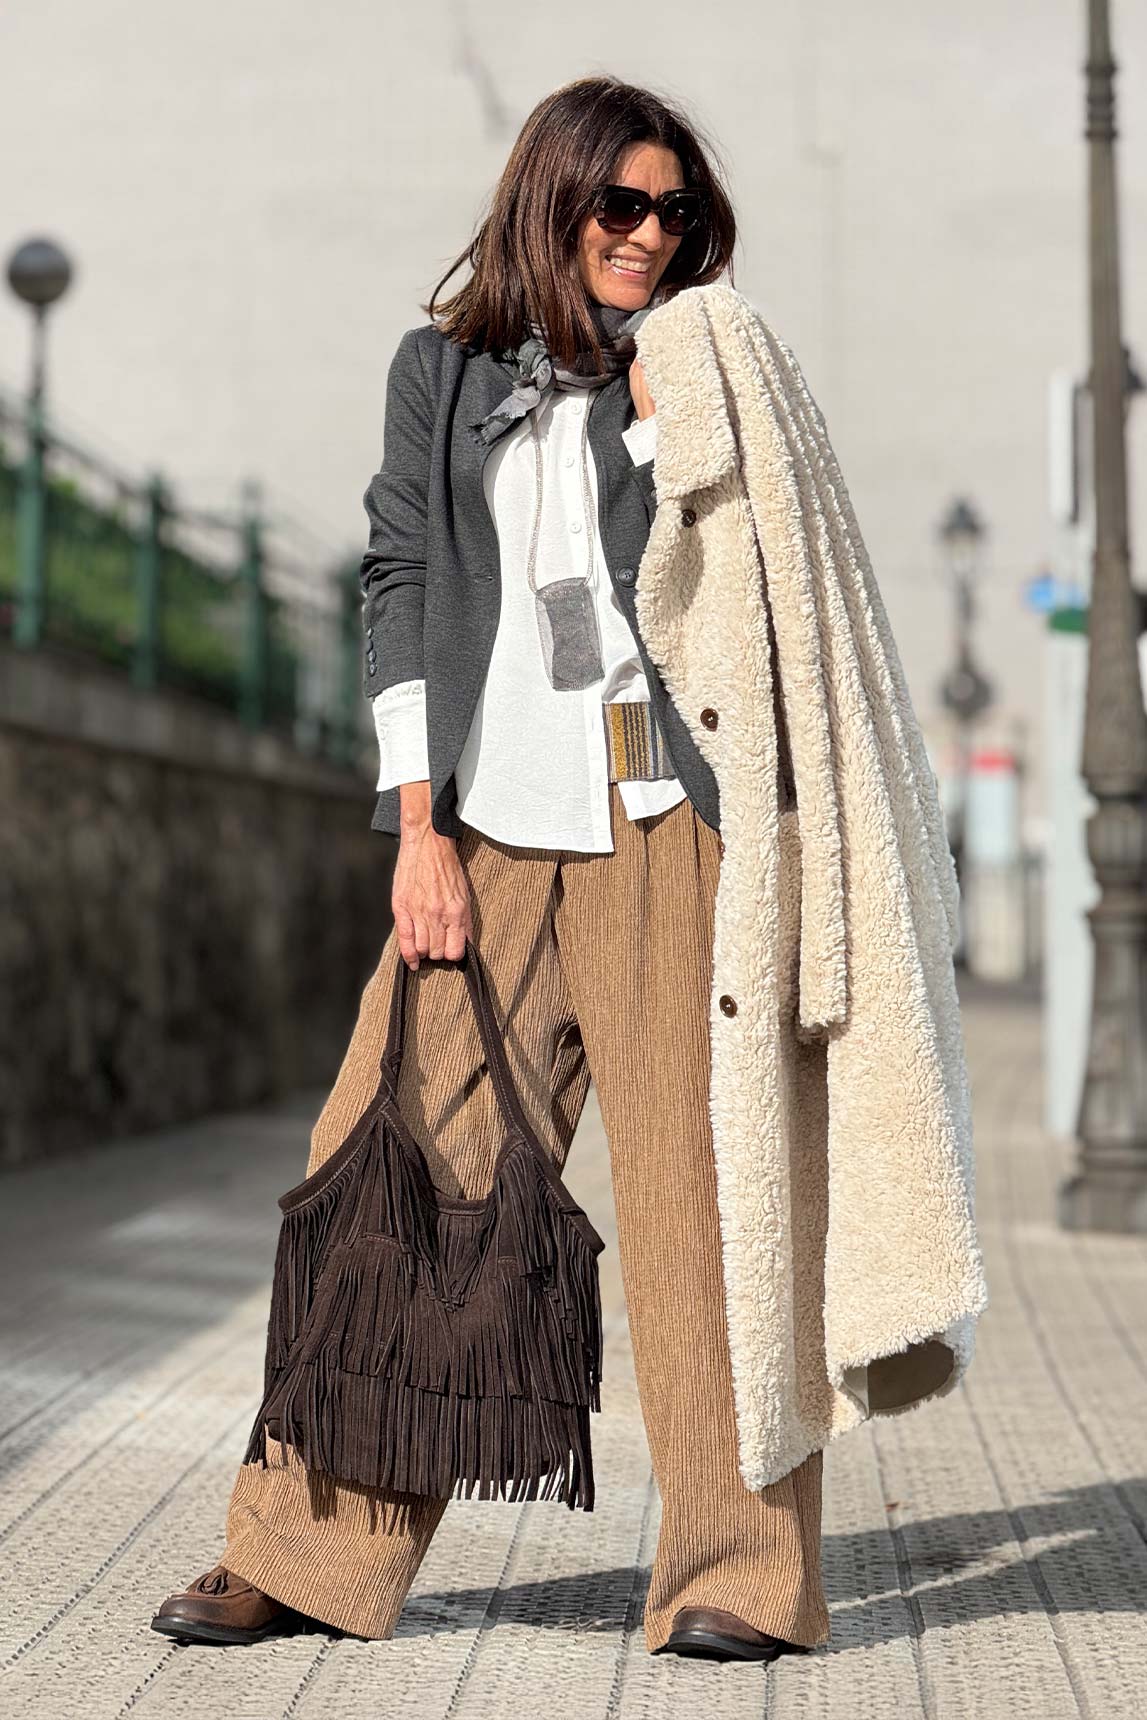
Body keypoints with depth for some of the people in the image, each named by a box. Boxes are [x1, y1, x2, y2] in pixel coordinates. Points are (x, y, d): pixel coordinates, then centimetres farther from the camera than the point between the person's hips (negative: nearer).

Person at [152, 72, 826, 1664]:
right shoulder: (443, 370, 14)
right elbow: (403, 590, 9)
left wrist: (668, 419, -4)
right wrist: (419, 830, 0)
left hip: (672, 817, -1)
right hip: (493, 831, 1)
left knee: (696, 1182, -4)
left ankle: (740, 1571, 3)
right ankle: (309, 1551, 9)